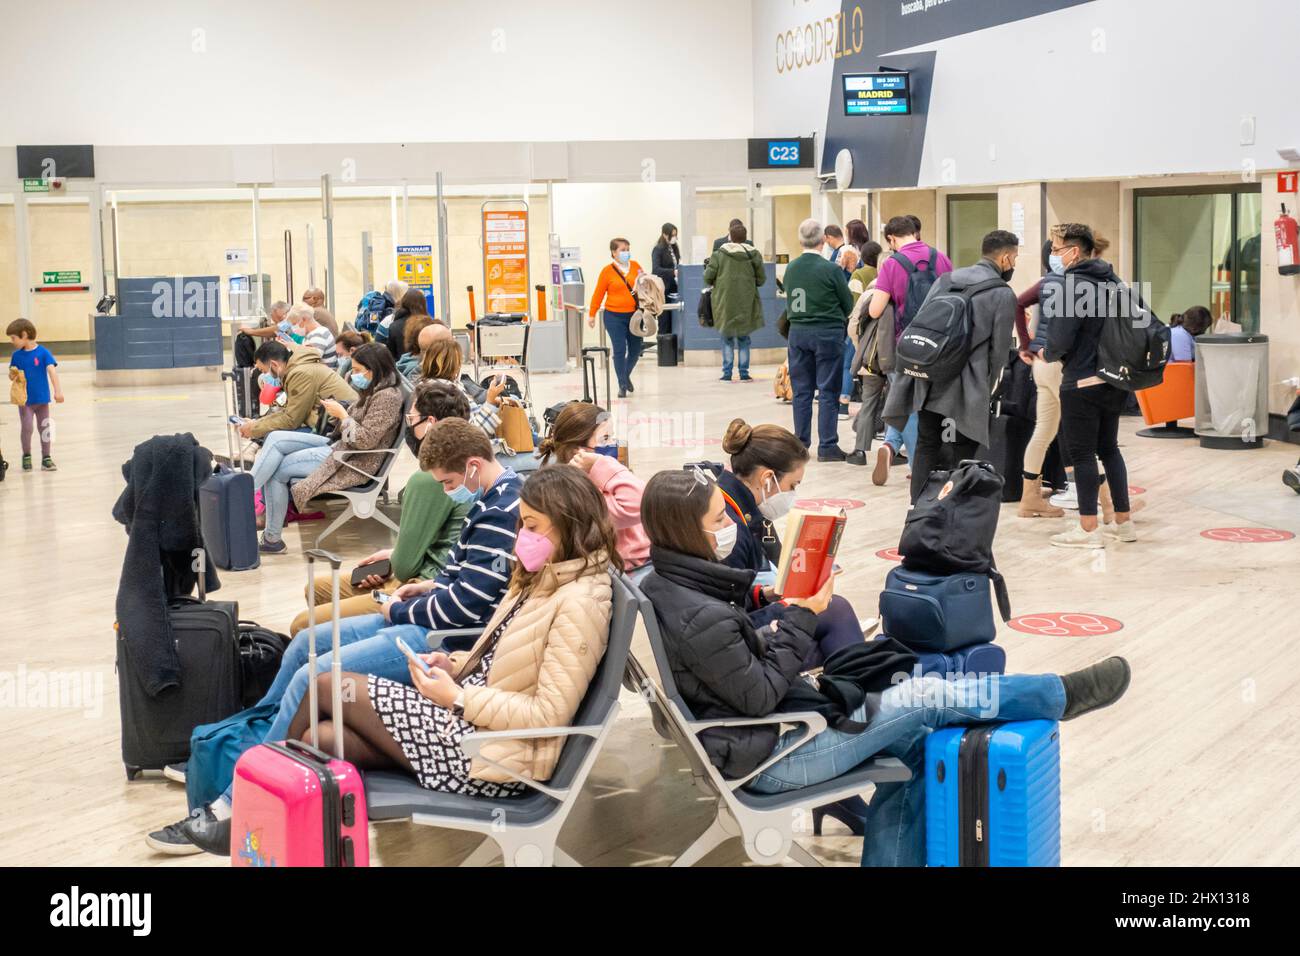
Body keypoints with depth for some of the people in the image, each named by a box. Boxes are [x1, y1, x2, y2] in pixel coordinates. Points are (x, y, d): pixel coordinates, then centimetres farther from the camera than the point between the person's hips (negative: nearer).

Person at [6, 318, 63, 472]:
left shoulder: (43, 353, -10)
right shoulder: (16, 355, 1)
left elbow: (52, 371, -17)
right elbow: (12, 377, 9)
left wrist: (58, 391, -27)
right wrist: (13, 374, -15)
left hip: (42, 399, -1)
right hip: (24, 400, 1)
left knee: (44, 429, 7)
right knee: (26, 427, -8)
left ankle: (46, 458, 18)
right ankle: (26, 456, 11)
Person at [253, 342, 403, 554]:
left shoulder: (387, 397, -19)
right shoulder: (374, 390, 12)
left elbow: (365, 440, -23)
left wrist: (342, 415, -14)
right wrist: (337, 411, 2)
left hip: (354, 464, -10)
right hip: (340, 447, 10)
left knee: (277, 469, -12)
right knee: (275, 439, -3)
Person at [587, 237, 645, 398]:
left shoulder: (635, 266, 4)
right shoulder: (608, 271, -5)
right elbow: (598, 294, -1)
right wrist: (592, 315, 0)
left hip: (634, 314, 3)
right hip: (615, 317, -3)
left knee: (636, 350, 10)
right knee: (619, 351, -2)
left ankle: (626, 375, 36)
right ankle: (622, 385, 10)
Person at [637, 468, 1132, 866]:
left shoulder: (662, 584, -1)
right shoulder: (701, 620, -31)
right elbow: (760, 696, -22)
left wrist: (780, 615, -2)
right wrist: (800, 619, -15)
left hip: (739, 730, 9)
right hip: (767, 758, -9)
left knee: (910, 738, 15)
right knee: (926, 698, -4)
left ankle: (892, 860, 24)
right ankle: (1059, 695, 15)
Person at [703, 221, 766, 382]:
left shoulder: (719, 254, -5)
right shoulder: (753, 254, -4)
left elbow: (708, 277, -5)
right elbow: (761, 278, 1)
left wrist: (717, 283, 16)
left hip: (725, 302, 0)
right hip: (746, 303, 0)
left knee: (727, 339, 11)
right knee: (744, 339, 11)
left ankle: (727, 373, 8)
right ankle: (744, 373, 11)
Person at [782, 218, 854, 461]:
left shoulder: (791, 268, 1)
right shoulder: (831, 269, -12)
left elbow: (789, 302, 9)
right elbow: (848, 303, -3)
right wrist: (839, 316, 16)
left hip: (797, 331, 4)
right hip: (827, 333, -4)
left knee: (801, 390, 11)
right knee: (828, 391, 1)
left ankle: (801, 442, 15)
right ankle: (827, 446, 1)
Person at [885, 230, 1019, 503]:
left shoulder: (945, 279, 11)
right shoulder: (1003, 294, -4)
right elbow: (999, 350, -3)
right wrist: (984, 389, 11)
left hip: (928, 380, 5)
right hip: (966, 388, -5)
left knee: (926, 446, 12)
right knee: (963, 454, 4)